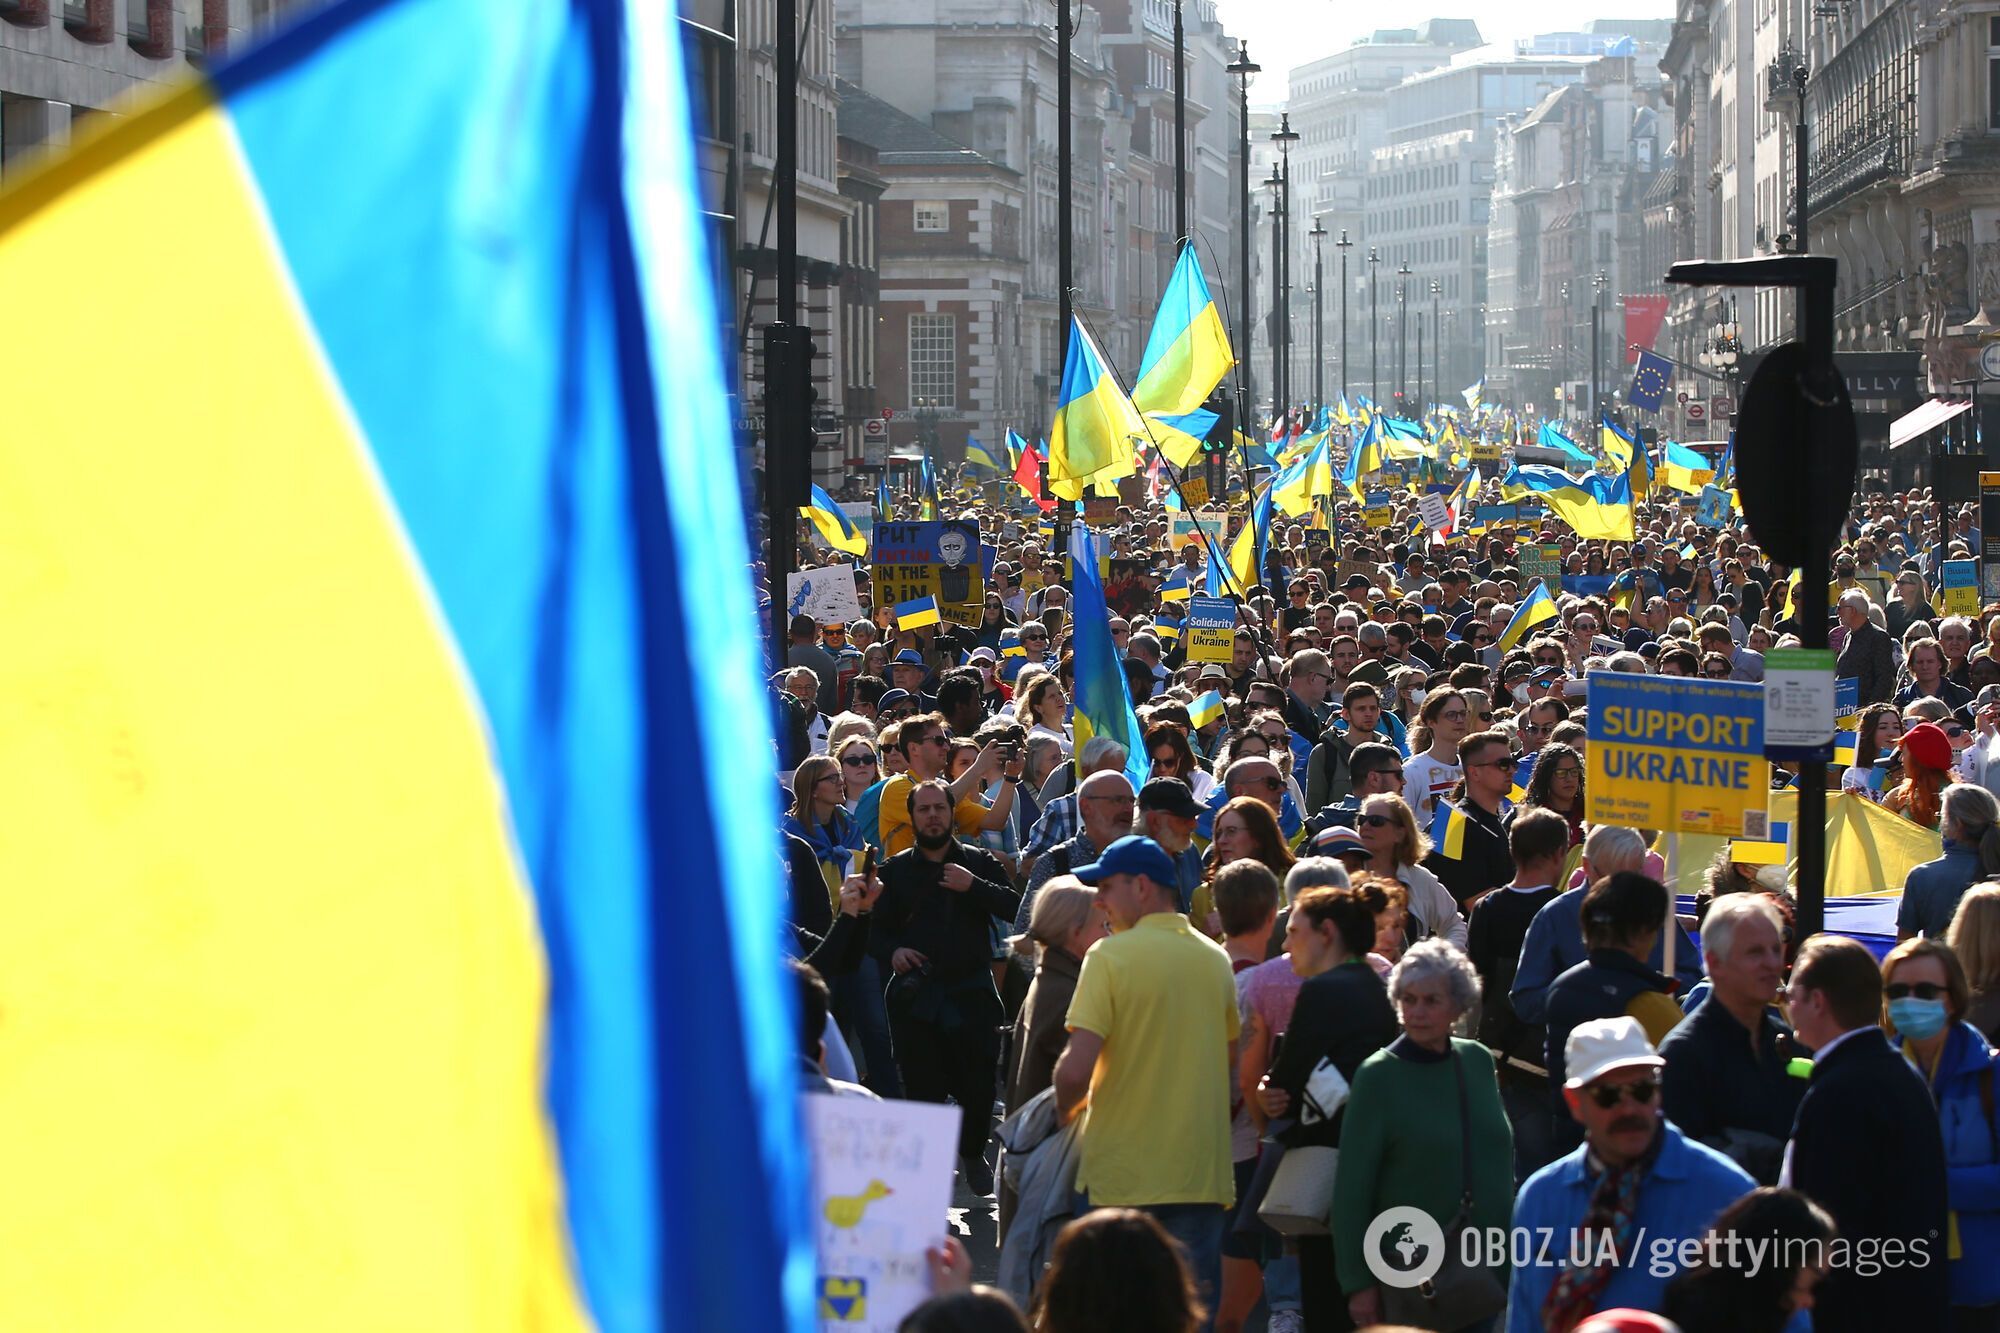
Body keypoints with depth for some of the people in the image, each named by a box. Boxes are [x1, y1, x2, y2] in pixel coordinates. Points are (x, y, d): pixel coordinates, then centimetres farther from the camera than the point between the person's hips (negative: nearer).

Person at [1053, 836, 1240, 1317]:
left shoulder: (1110, 956, -11)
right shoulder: (1216, 959, 7)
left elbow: (1076, 1070, -18)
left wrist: (1067, 1107, 2)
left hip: (1122, 1173, -4)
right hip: (1201, 1170, 5)